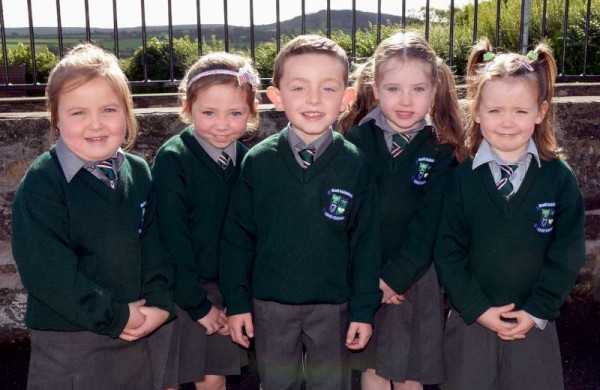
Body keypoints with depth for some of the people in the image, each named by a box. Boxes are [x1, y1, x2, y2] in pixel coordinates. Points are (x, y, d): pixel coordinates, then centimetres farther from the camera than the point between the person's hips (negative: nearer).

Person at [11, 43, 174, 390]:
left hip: (135, 336, 5)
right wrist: (113, 316, -18)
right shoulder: (42, 183, -15)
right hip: (67, 344, -5)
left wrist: (159, 302, -9)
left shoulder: (139, 173, 2)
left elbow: (155, 244, 5)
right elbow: (45, 268, -20)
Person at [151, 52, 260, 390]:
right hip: (181, 292, -4)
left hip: (227, 289, 4)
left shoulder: (246, 159, 1)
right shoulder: (172, 159, -14)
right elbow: (173, 238, -16)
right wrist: (198, 303, -13)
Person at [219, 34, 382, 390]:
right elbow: (238, 236, -3)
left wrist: (364, 309, -3)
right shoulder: (258, 161, -8)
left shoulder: (356, 165, -9)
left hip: (334, 306, 0)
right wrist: (237, 302, -2)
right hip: (270, 306, 1)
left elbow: (366, 241, -4)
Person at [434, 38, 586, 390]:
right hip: (471, 321, 0)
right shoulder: (462, 178, -5)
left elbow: (567, 254, -4)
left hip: (534, 323, 0)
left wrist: (537, 311, -9)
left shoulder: (560, 178, -4)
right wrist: (477, 308, -11)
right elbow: (449, 251, -6)